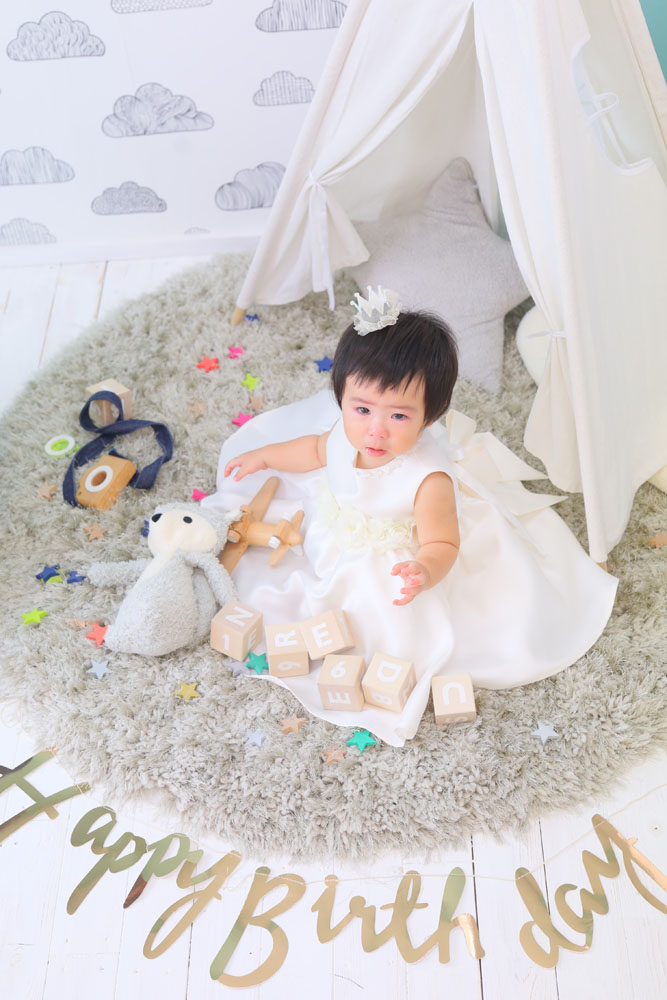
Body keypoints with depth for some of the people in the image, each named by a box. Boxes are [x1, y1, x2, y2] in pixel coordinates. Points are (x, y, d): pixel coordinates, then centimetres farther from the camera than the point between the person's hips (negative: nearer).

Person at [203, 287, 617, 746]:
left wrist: (425, 571, -58)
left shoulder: (428, 478, -42)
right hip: (338, 532, 6)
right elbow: (317, 450, 1)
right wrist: (264, 455, 10)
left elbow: (441, 545, -35)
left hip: (396, 562, -5)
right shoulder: (347, 431, -24)